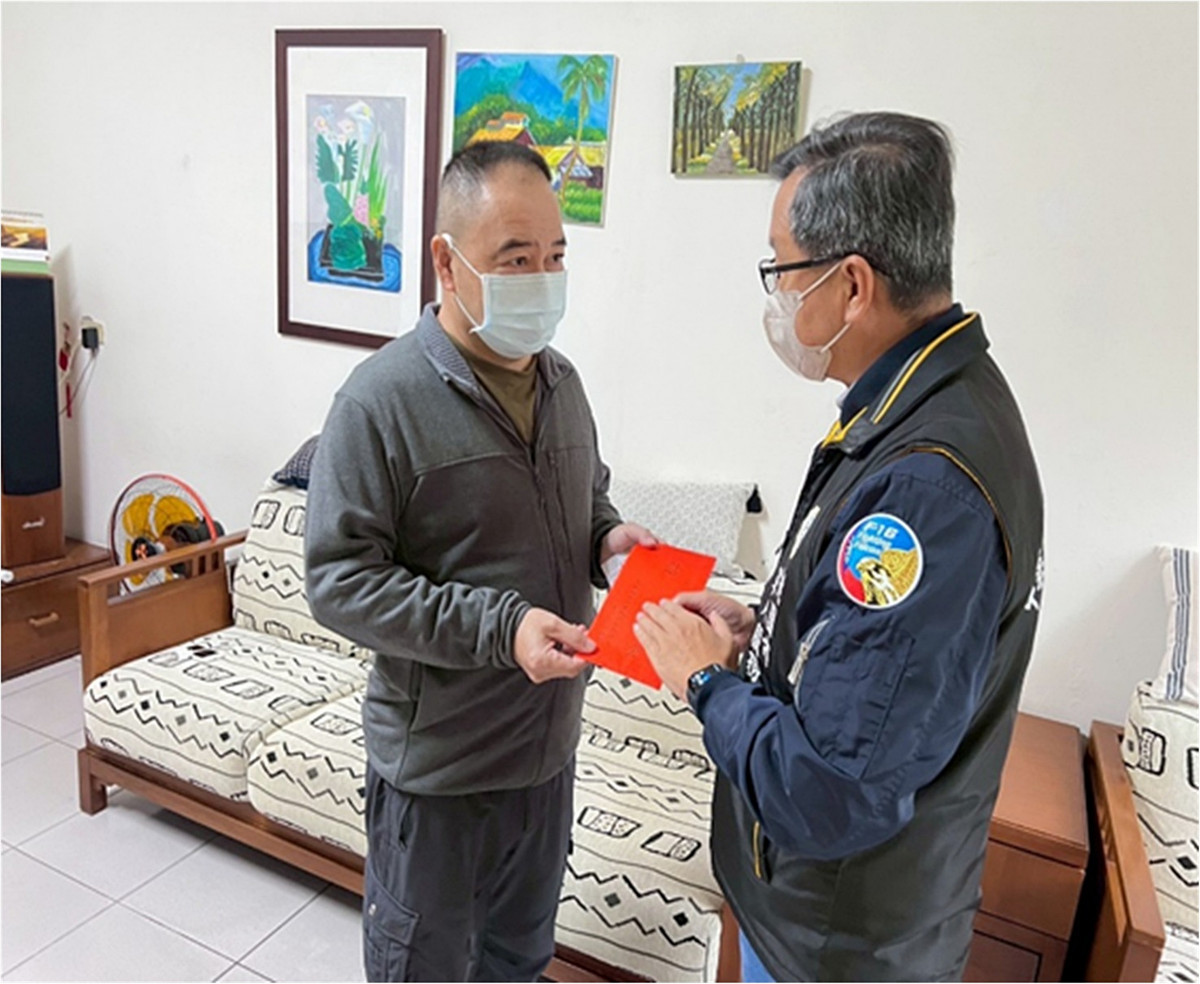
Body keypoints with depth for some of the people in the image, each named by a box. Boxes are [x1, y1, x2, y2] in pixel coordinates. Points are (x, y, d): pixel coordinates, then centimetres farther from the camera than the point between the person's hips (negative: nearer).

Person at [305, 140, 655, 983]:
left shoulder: (562, 379, 3)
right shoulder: (383, 398, -19)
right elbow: (339, 580, -19)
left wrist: (607, 537, -6)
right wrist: (500, 625, -28)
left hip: (549, 743, 6)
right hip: (438, 760, -6)